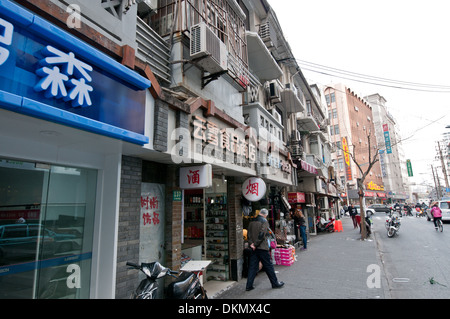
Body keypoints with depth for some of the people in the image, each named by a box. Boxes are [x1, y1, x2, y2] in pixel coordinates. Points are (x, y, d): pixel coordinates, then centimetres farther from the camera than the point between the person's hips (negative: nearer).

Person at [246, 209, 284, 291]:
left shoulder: (252, 222, 8)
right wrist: (255, 244, -13)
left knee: (252, 266, 9)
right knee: (268, 266, 8)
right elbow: (262, 234, -18)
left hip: (254, 248, 5)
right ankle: (275, 283, 22)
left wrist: (251, 243, -3)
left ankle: (249, 285, 12)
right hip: (262, 247, -5)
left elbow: (249, 234, 4)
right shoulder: (264, 221, -10)